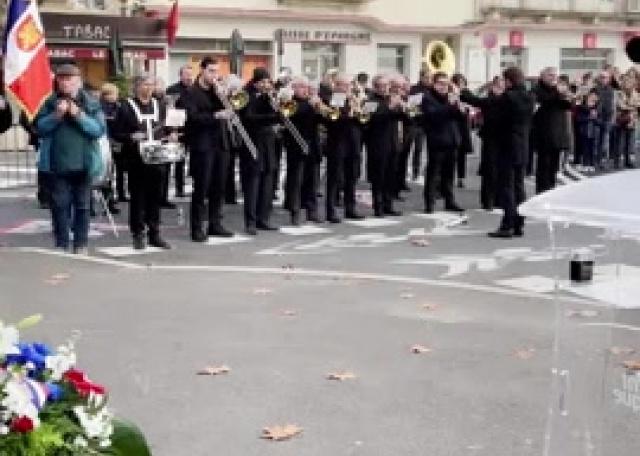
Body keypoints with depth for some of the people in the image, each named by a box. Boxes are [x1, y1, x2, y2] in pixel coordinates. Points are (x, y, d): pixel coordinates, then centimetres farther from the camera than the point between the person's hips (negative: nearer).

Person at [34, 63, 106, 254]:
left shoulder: (91, 104, 1)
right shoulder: (50, 103, 4)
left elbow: (100, 129, -6)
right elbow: (40, 127, 0)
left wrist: (80, 116, -17)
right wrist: (56, 115, -14)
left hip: (83, 164, 0)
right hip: (58, 165, 1)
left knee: (82, 205, 7)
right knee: (60, 204, 5)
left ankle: (81, 244, 16)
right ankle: (61, 244, 13)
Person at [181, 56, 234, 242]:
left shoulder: (217, 91, 15)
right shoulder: (191, 93, -4)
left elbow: (226, 109, 4)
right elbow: (193, 117, -16)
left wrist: (219, 93, -8)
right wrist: (216, 116, -25)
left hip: (220, 144, 6)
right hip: (202, 145, -6)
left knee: (219, 187, 8)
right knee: (201, 188, -5)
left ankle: (215, 224, 16)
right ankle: (197, 228, -1)